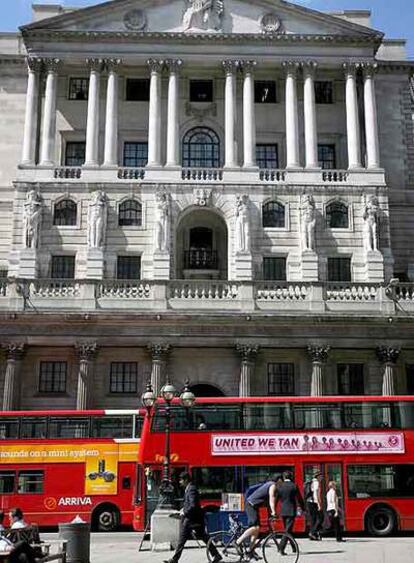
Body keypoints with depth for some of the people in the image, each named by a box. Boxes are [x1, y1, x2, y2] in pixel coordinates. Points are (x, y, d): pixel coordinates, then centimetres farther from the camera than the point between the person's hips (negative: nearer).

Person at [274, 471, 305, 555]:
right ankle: (281, 548, -15)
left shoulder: (279, 487, 2)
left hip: (283, 511, 4)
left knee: (288, 529, 18)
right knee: (288, 530, -3)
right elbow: (299, 499, -3)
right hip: (291, 511, -4)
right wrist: (303, 509, 9)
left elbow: (275, 500, 4)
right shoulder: (294, 486, -6)